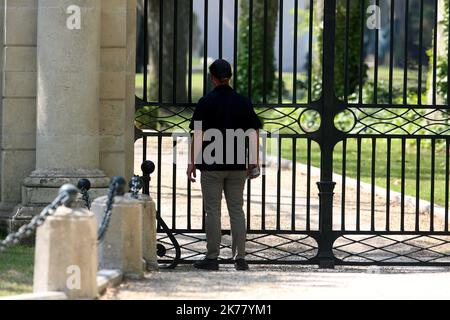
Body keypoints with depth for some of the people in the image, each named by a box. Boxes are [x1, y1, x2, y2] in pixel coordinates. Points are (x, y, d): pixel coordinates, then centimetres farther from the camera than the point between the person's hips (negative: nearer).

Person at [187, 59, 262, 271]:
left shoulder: (206, 102, -6)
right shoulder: (243, 102, 4)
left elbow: (198, 135, -8)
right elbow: (254, 133, 4)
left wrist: (192, 163, -2)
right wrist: (254, 163, 9)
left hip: (211, 166, -3)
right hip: (237, 166, 3)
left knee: (212, 210, 2)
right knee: (236, 210, 8)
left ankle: (213, 257, 3)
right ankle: (240, 257, 5)